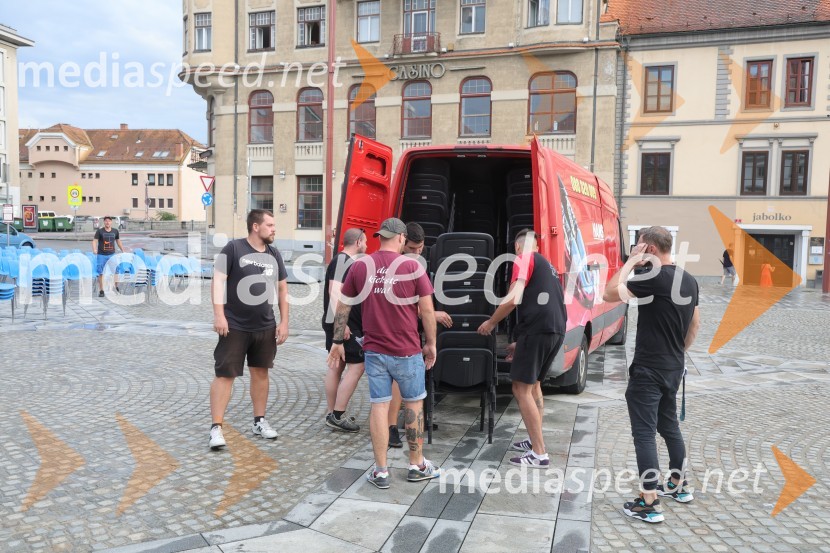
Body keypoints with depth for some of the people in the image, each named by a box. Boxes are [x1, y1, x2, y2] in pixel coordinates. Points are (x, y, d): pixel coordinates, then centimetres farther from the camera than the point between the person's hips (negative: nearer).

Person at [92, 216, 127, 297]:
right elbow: (94, 241, -8)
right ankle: (101, 291, 8)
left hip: (112, 254, 2)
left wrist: (123, 250, 19)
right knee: (101, 273, 1)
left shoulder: (115, 231, 7)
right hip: (101, 255, -2)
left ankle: (117, 288, 18)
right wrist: (94, 250, -25)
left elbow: (118, 241, 19)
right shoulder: (99, 231, -1)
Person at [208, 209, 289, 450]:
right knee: (225, 375, -3)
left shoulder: (274, 254, 9)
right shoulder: (234, 248, -8)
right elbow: (218, 280, -12)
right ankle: (216, 427, 4)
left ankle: (259, 421, 26)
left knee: (260, 372, 13)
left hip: (265, 327, 5)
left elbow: (282, 288, 13)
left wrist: (284, 322, 8)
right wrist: (218, 314, -20)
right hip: (234, 326, -5)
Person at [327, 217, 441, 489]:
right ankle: (417, 465, 25)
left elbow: (343, 306, 5)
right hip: (407, 351, -2)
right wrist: (431, 344, 5)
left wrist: (337, 341, 15)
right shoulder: (412, 267, -8)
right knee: (414, 404, 13)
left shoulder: (360, 266, 1)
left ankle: (380, 471, 13)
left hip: (373, 350, 2)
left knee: (379, 406, 7)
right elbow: (427, 309, -7)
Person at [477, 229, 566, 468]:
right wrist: (522, 344, 35)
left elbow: (513, 298, -11)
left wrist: (490, 323, 4)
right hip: (557, 331, 9)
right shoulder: (547, 265, 28)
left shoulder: (525, 259, 2)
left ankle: (539, 454, -2)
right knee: (533, 385, 23)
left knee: (521, 389, -3)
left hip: (537, 330, -9)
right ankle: (535, 441, 28)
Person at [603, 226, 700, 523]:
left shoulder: (655, 278, -20)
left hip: (648, 369, -9)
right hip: (673, 368, 9)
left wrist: (631, 262, -14)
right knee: (669, 425, 22)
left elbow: (610, 294, -22)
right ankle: (679, 486, 35)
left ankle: (649, 504, 0)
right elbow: (695, 324, 18)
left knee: (644, 433, -3)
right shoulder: (689, 280, 8)